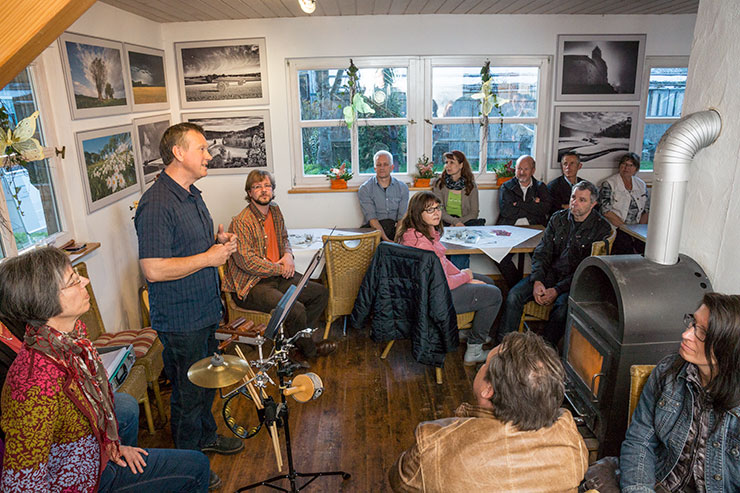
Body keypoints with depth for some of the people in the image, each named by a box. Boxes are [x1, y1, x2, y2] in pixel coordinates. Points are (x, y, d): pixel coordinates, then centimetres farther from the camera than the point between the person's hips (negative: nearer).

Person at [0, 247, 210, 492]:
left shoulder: (73, 334, -8)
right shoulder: (37, 381, -35)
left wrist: (111, 445, 8)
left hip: (97, 460, 8)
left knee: (197, 465, 16)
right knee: (196, 466, -2)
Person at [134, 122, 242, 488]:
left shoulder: (192, 195, 9)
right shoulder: (156, 204, -23)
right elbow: (154, 270, -28)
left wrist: (220, 241, 1)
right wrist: (209, 256, -22)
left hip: (206, 311, 9)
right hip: (180, 319, -9)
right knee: (188, 392, 9)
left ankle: (206, 436, 46)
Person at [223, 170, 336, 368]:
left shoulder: (275, 211, 8)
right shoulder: (241, 222, -17)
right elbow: (247, 261, -22)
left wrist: (288, 255, 1)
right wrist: (280, 269, -14)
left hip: (278, 277, 9)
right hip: (250, 285, -9)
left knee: (321, 293, 2)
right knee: (296, 309, -27)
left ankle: (297, 340, 7)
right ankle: (308, 350, 4)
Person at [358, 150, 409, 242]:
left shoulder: (402, 187, 9)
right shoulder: (365, 189, 1)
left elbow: (402, 217, 0)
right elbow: (371, 218, -10)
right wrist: (386, 239, -24)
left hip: (395, 228, 2)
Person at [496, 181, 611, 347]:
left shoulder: (602, 228, -6)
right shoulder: (558, 218, 7)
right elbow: (542, 251, 6)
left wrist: (557, 290, -18)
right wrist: (537, 281, -12)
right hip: (549, 272, 4)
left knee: (563, 306, -35)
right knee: (514, 295, -18)